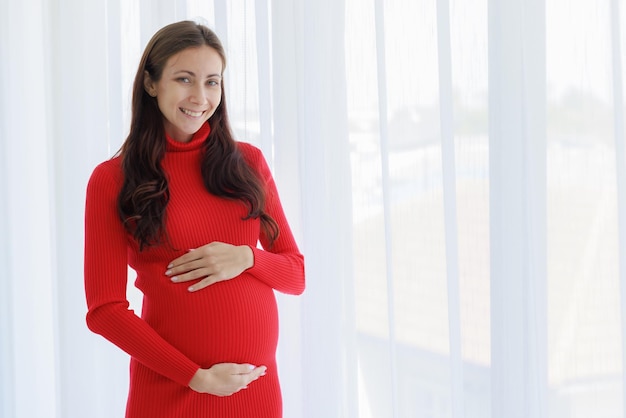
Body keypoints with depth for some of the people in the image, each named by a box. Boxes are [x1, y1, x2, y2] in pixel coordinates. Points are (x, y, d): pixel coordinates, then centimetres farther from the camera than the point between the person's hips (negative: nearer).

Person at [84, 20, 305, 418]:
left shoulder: (249, 162, 6)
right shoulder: (111, 180, -3)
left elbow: (296, 274, 9)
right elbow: (104, 309, -6)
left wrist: (246, 258, -11)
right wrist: (195, 376, -13)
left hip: (259, 386, 3)